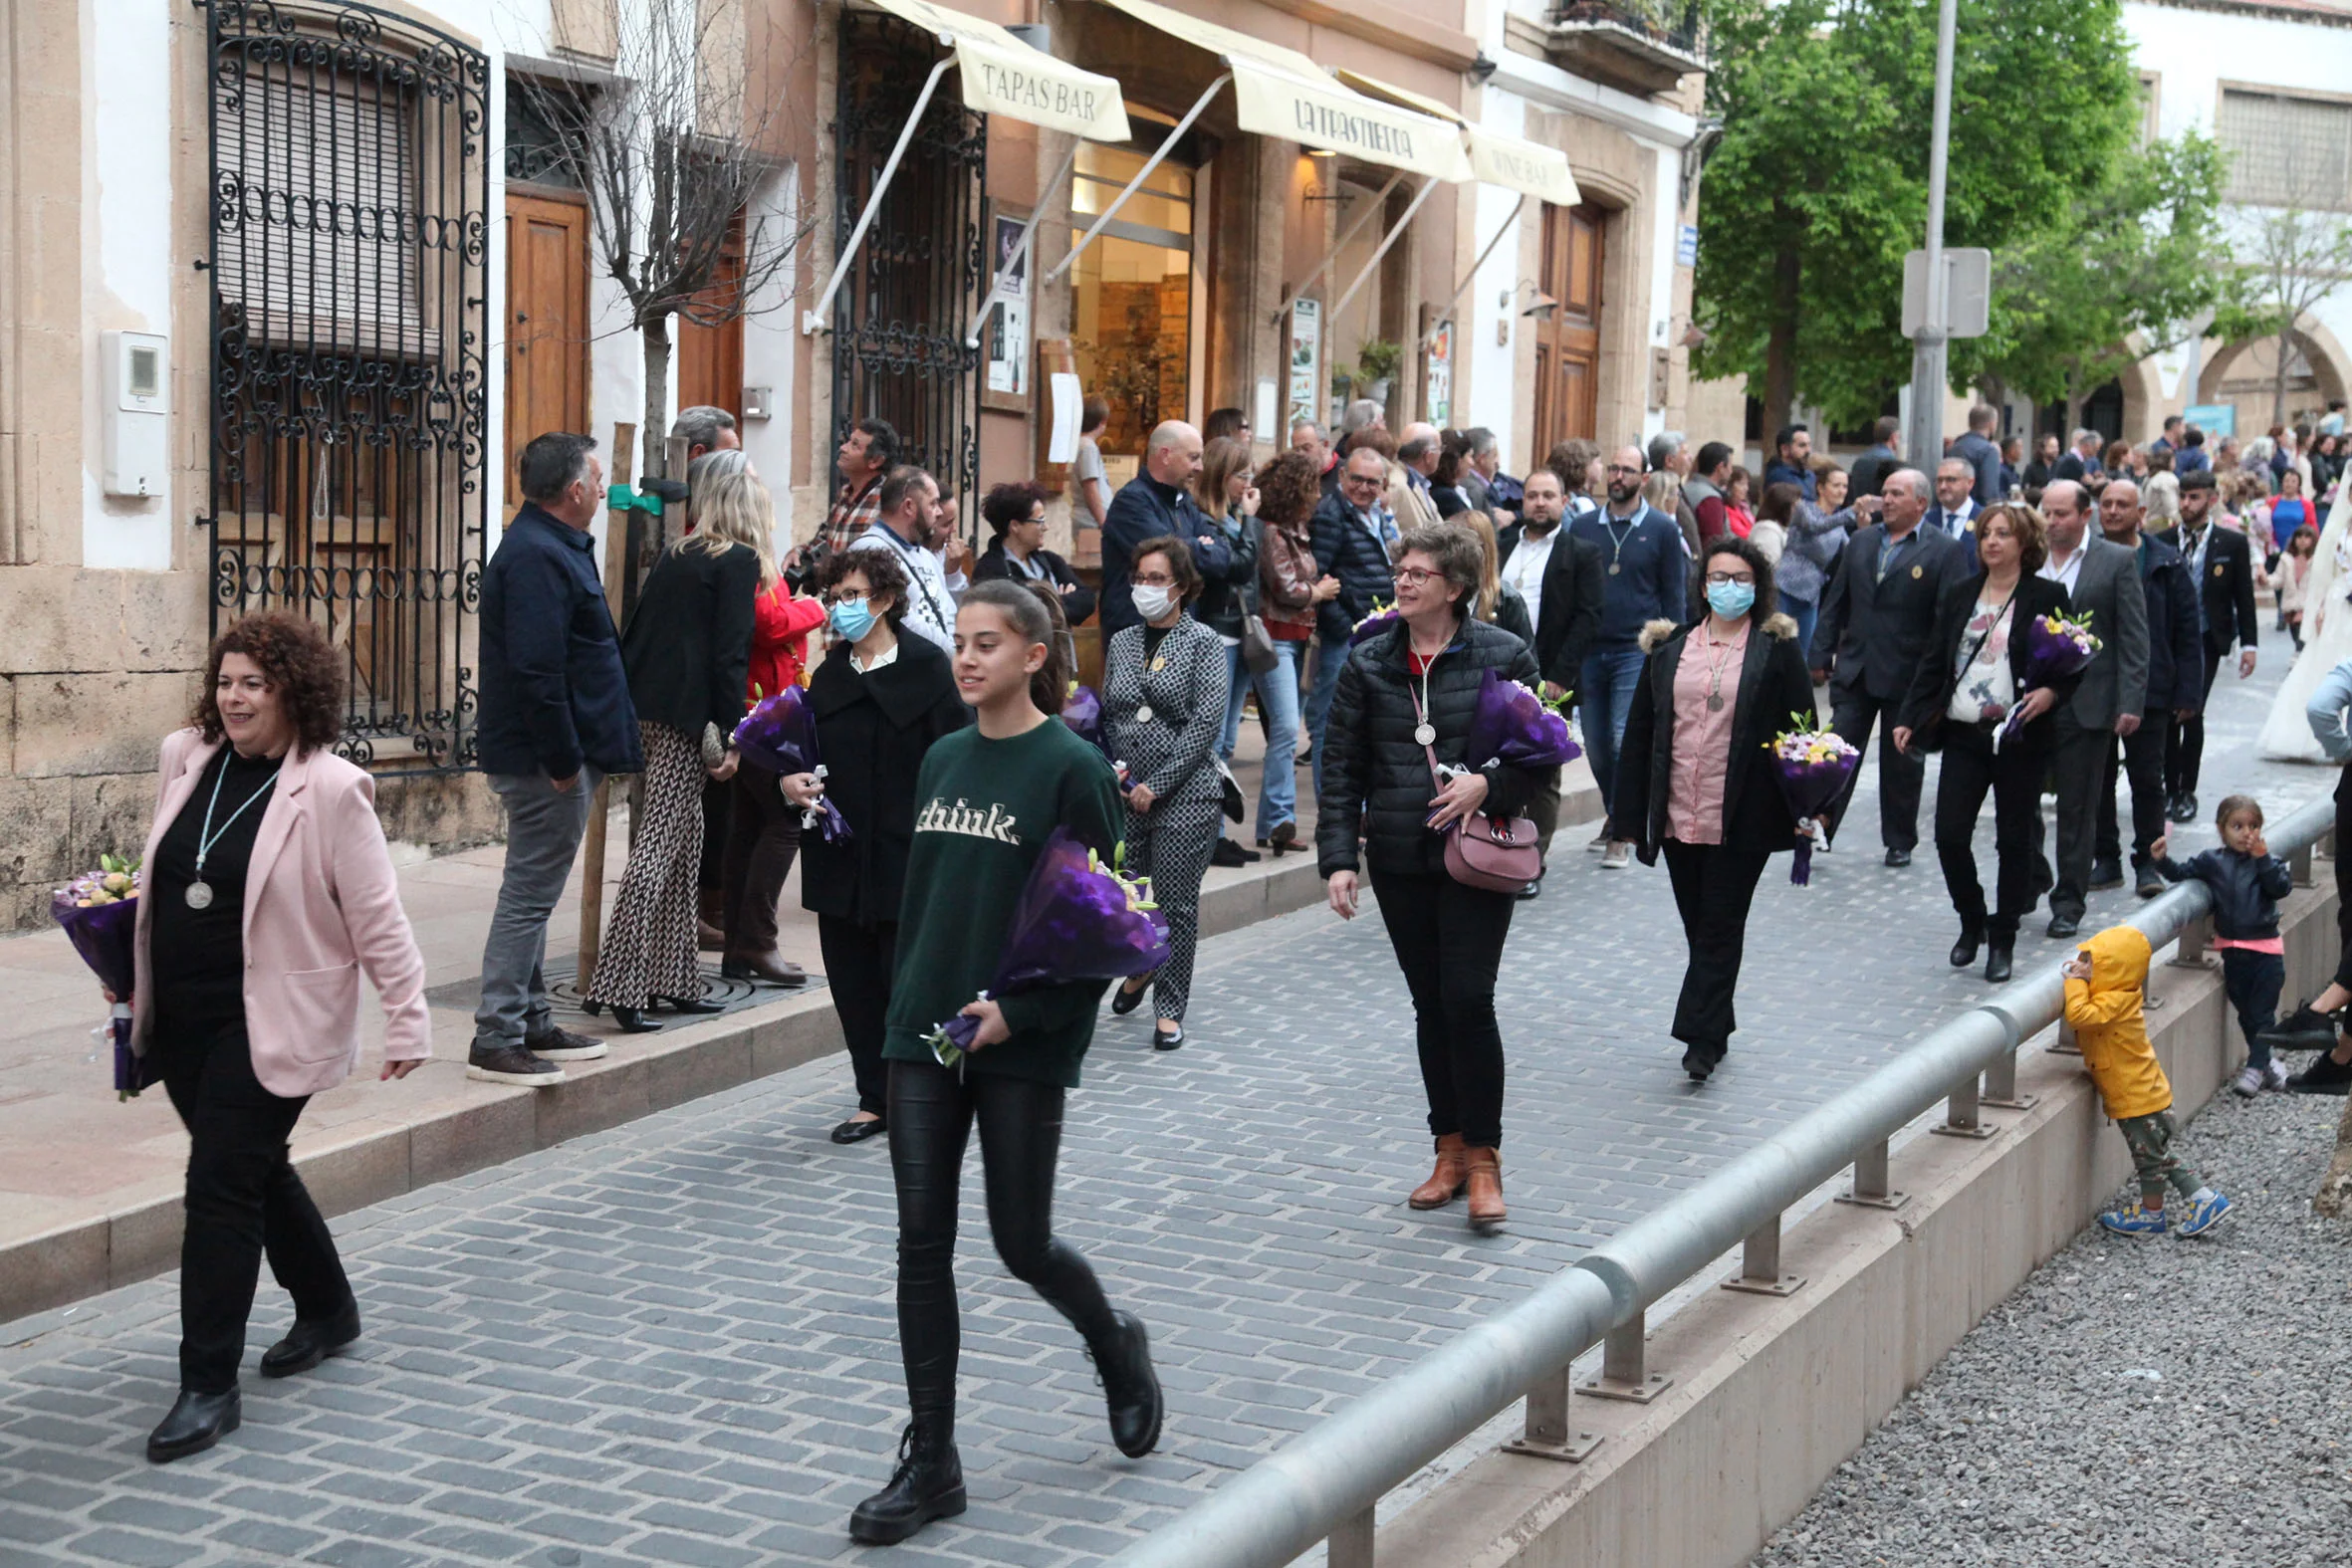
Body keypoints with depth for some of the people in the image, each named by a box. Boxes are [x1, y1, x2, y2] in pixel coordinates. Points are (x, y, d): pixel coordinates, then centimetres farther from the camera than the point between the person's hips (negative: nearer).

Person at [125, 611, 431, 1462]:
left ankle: (209, 1386, -1)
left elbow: (376, 916, -11)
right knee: (255, 1170, 19)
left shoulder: (329, 789, -13)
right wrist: (126, 957, 14)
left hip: (268, 1024, -7)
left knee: (222, 1188, -8)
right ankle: (326, 1310, 40)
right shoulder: (185, 759, 5)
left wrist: (407, 1017, -11)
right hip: (180, 1019, 7)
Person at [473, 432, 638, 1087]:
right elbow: (535, 672, -26)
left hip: (550, 756, 11)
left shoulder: (551, 547, 16)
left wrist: (575, 754, 19)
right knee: (530, 893, -6)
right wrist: (563, 761, -23)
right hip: (545, 759, -11)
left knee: (533, 893, 17)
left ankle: (532, 1023, 27)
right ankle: (496, 1039, -2)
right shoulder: (538, 559, -19)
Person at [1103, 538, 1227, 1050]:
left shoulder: (1202, 642, -3)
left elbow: (1206, 722, -10)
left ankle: (1169, 1009, 10)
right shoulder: (1122, 643, 11)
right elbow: (1107, 716, 15)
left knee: (1176, 904, -2)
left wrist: (1157, 784, -13)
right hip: (1125, 792, 4)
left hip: (1183, 792, -4)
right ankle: (1140, 968, 37)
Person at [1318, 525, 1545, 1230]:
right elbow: (1341, 768, 5)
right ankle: (1450, 1147, 21)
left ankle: (1482, 1157, 2)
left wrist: (1489, 785, -16)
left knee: (1468, 1001, -9)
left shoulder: (1503, 657, -2)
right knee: (1430, 1005, 10)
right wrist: (1338, 858, -4)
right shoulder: (1368, 663, 5)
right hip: (1399, 860, 3)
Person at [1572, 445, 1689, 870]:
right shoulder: (1583, 528, 9)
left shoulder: (1662, 529, 2)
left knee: (1625, 742, -10)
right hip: (1590, 651, 3)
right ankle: (1615, 815, 28)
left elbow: (1673, 595, 4)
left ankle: (1621, 836, -3)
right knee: (1596, 746, 8)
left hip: (1637, 651, -3)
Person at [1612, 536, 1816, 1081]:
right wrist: (1634, 813, 6)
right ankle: (1715, 1029, 24)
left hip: (1741, 820, -4)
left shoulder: (1778, 650, 0)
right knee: (1699, 927, 12)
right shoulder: (1669, 649, 10)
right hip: (1679, 817, 4)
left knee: (1720, 928, -2)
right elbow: (1639, 734, 11)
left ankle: (1702, 1038, -1)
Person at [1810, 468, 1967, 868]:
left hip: (1907, 679, -3)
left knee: (1902, 766, 9)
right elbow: (1835, 604, 12)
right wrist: (1821, 656, 5)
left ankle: (1900, 842, 23)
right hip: (1854, 670, 3)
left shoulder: (1944, 551, -6)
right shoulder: (1860, 543, 9)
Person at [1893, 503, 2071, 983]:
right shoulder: (1958, 592, 9)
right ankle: (1972, 921, 20)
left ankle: (2003, 939, 17)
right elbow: (1934, 662, 12)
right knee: (1949, 835, -4)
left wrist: (2051, 694, -18)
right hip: (1963, 734, 3)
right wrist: (1911, 719, 6)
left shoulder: (2046, 597, -1)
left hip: (2020, 739, -3)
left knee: (2013, 840, 4)